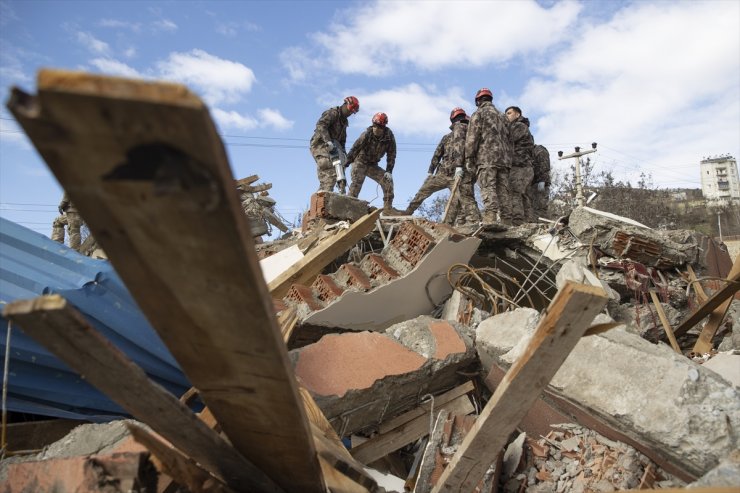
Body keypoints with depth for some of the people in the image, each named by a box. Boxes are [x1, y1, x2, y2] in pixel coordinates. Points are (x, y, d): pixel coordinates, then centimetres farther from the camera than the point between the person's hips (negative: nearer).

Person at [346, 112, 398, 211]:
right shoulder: (366, 134, -22)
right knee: (357, 182, -21)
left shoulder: (389, 137, -12)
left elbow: (391, 155, -6)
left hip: (373, 165, 4)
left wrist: (389, 171, -14)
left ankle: (388, 208, -2)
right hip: (359, 163, -4)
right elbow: (355, 148, -18)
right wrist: (345, 164, -19)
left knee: (388, 180, -7)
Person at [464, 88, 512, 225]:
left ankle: (490, 222, -29)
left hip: (486, 158, -6)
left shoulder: (479, 113, 6)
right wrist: (508, 159, 19)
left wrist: (469, 160, -4)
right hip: (504, 160, 6)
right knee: (504, 192, 3)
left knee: (488, 190, -16)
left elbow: (472, 138, -4)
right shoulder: (501, 116, 27)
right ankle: (507, 223, -2)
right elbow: (509, 140, 22)